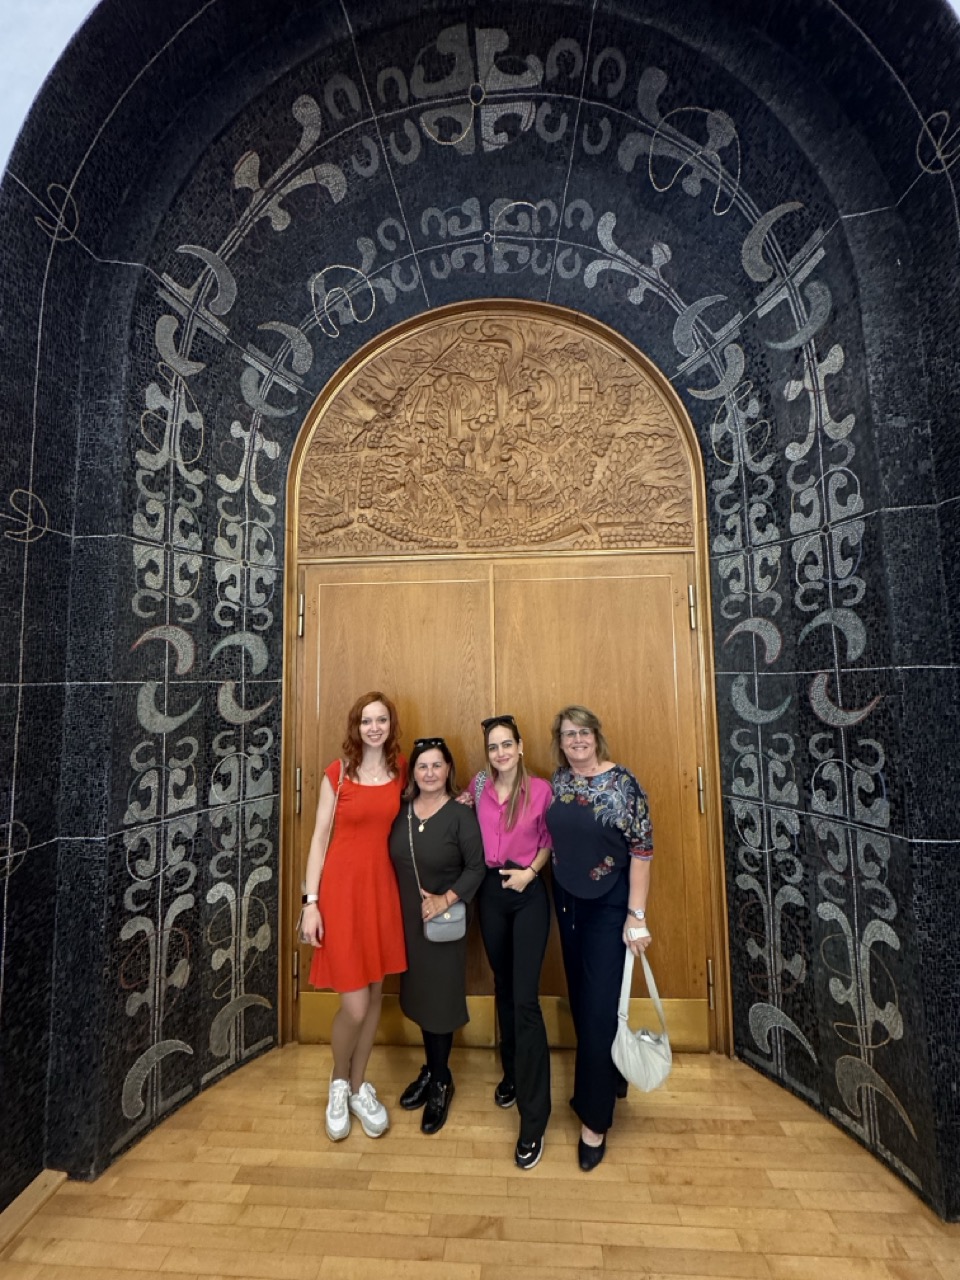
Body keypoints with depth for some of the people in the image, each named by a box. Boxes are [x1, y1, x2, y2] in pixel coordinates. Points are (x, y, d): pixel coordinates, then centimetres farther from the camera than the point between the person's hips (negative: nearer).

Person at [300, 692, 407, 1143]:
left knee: (375, 995, 15)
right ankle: (339, 1084, 35)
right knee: (354, 1005, 2)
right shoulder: (337, 772, -8)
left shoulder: (400, 770, 1)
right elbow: (319, 838, -5)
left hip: (383, 888, 3)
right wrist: (310, 902, -7)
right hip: (342, 888, -3)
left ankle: (360, 1088, 40)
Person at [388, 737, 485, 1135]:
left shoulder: (461, 815, -16)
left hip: (443, 922, -4)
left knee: (439, 999, 9)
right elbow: (391, 862, 4)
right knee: (418, 995, 18)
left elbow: (476, 868, -14)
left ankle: (440, 1082, 35)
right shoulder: (401, 811, -3)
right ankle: (432, 1071, 43)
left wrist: (447, 899, -23)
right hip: (406, 919, 4)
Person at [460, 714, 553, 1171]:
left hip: (528, 895, -3)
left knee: (525, 999, -2)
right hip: (490, 893, 4)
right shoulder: (479, 787, -3)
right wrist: (462, 810, -6)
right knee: (503, 988, 21)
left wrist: (530, 871, -14)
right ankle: (512, 1073, 44)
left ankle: (533, 1120, 14)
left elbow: (549, 840, -1)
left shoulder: (540, 789, -11)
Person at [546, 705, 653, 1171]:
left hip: (608, 905, -5)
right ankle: (608, 1079, 46)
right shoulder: (556, 781, -3)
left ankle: (594, 1119, 27)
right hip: (567, 901, 5)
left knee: (599, 1008, 4)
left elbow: (642, 850, -16)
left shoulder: (622, 782, -18)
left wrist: (636, 915, -16)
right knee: (581, 1001, 19)